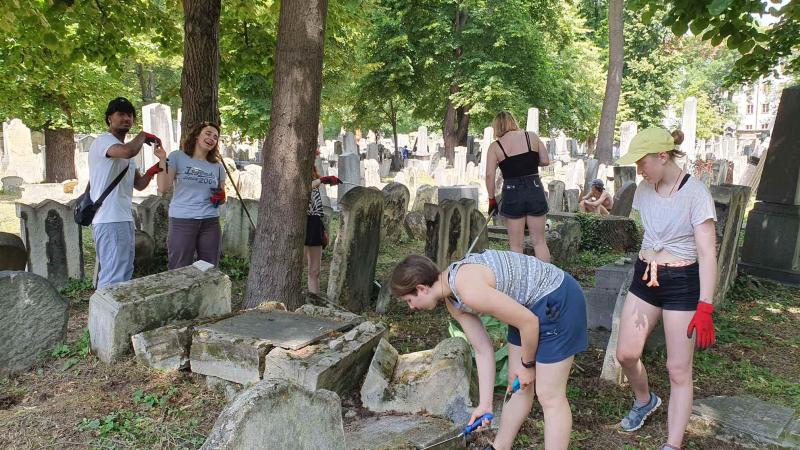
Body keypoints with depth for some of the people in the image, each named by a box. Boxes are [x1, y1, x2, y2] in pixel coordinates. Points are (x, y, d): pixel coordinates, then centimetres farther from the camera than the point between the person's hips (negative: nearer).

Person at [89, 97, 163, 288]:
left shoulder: (124, 149, 22)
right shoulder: (103, 141, -8)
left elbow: (139, 184, 19)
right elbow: (128, 151, -31)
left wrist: (152, 171, -1)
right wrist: (143, 135, -11)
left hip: (124, 219, 10)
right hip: (110, 221, -10)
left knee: (125, 274, 16)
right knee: (113, 278, -12)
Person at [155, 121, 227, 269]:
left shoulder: (217, 165, 11)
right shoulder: (177, 157, 1)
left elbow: (223, 195, 20)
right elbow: (163, 188, -8)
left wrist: (221, 198, -3)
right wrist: (162, 160, -15)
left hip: (210, 222, 3)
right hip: (182, 221, -3)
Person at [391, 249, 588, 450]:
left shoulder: (469, 290, -30)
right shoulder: (452, 301, 0)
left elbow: (528, 322, -23)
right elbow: (483, 351, 5)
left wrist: (527, 365, -6)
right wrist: (485, 404, 5)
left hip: (558, 301, -9)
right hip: (530, 305, 9)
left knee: (549, 396, 0)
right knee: (517, 384, 19)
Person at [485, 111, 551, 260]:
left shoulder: (495, 146, -2)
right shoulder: (532, 136, 3)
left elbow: (489, 175, -7)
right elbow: (545, 161, 4)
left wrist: (491, 199, 2)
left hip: (512, 194, -2)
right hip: (535, 191, 2)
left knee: (516, 244, 8)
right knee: (539, 241, 11)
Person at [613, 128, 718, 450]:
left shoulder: (695, 193, -15)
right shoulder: (645, 189, 3)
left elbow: (707, 254, -18)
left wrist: (705, 307, -23)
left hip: (682, 282, -6)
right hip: (645, 277, 6)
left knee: (678, 369, 0)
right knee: (626, 354, 5)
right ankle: (645, 400, 35)